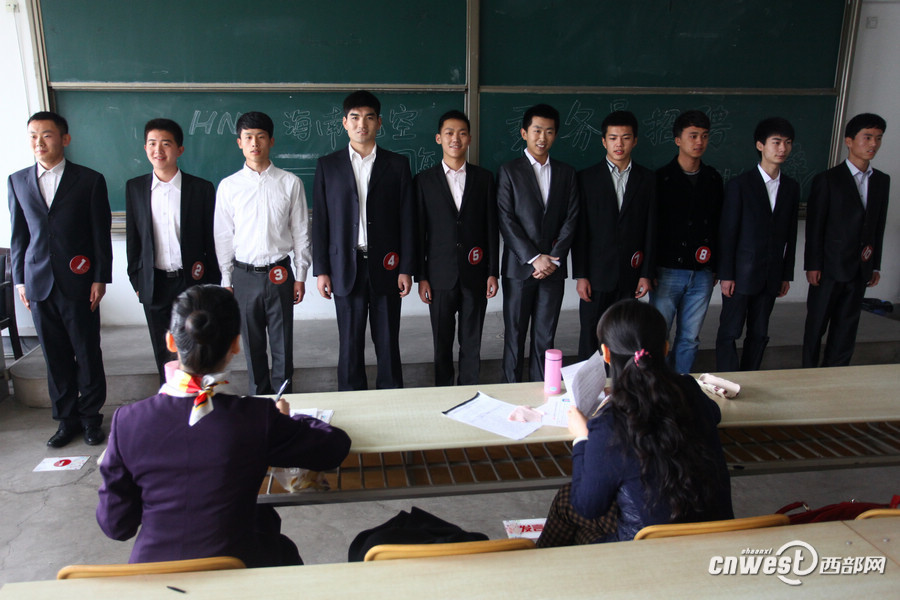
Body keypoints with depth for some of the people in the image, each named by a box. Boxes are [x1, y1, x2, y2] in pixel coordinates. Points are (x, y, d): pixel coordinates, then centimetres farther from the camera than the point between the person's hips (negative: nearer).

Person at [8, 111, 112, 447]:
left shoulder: (90, 180, -1)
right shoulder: (18, 181, 10)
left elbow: (101, 234, -1)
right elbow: (18, 234, 12)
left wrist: (100, 279, -5)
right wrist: (19, 279, 8)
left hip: (78, 282, -3)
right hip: (39, 283, 3)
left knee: (87, 353, 4)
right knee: (55, 356, 9)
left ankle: (90, 416, 19)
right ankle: (67, 418, 21)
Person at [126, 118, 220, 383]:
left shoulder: (202, 189, -2)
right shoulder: (135, 188, 5)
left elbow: (211, 241, 0)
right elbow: (133, 237, 10)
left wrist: (213, 284, -1)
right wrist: (136, 280, 7)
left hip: (192, 282, -2)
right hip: (154, 285, 2)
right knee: (164, 354, 12)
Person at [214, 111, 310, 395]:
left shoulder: (290, 183, -1)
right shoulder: (228, 186, 2)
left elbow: (301, 231, 3)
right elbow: (223, 236, 5)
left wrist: (301, 275, 2)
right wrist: (227, 281, 4)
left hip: (279, 273, -1)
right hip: (244, 274, 1)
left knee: (282, 342, 6)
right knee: (252, 343, 11)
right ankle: (260, 396, 28)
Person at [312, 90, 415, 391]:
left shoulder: (397, 164, 5)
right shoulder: (328, 165, 6)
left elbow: (407, 220, 3)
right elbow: (320, 221, 5)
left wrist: (406, 268, -2)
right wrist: (321, 270, 0)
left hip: (385, 267, 0)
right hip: (346, 267, 1)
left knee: (388, 343, 6)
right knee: (349, 343, 7)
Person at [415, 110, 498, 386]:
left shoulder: (484, 178, 6)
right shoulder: (424, 180, 3)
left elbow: (491, 227, 6)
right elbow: (419, 231, 2)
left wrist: (492, 272, 2)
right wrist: (421, 277, -2)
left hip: (475, 274, 1)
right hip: (440, 276, -1)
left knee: (472, 344, 7)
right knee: (442, 344, 7)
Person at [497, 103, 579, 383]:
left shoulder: (566, 173, 13)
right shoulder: (509, 171, 2)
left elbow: (571, 219, 6)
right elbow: (506, 221, -6)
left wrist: (554, 258, -7)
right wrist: (535, 258, -12)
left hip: (553, 267, 3)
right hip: (519, 267, -2)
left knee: (545, 336, 7)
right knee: (515, 335, 4)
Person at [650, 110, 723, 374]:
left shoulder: (713, 179, 9)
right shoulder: (661, 178, -4)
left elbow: (717, 224, 15)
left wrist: (715, 267, 13)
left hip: (702, 273, 4)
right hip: (668, 271, -4)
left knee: (690, 337, 10)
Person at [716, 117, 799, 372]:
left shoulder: (791, 188, 9)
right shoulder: (740, 185, -6)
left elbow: (790, 234, 12)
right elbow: (727, 233, -8)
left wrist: (786, 274, 10)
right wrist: (725, 275, -11)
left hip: (771, 276, 5)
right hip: (741, 274, -5)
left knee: (759, 334, 11)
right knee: (729, 332, -1)